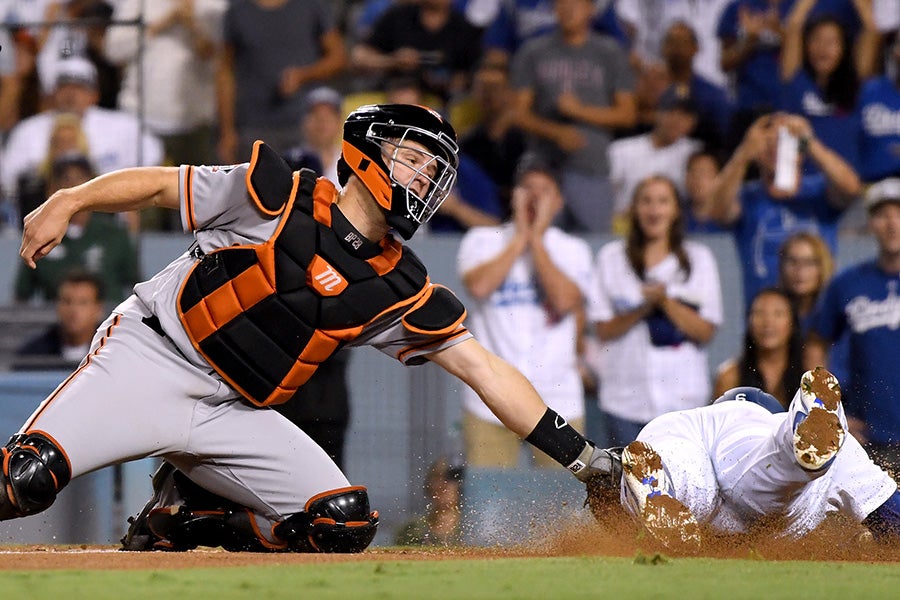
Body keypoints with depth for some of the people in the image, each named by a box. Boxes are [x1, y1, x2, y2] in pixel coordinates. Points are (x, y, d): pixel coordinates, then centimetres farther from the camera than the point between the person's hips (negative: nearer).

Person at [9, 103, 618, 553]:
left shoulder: (401, 292, 5)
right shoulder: (277, 196, -6)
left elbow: (483, 368, 4)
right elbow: (160, 184, 0)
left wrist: (578, 453, -2)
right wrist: (68, 202, -13)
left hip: (234, 417, 5)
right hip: (150, 356, -5)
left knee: (345, 523, -13)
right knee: (30, 478, -28)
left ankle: (177, 520, 2)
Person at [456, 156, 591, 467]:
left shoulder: (573, 249, 10)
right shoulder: (481, 241, 8)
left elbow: (565, 301, -8)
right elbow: (479, 286, -12)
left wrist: (537, 238, -3)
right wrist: (521, 236, -3)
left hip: (557, 399, 1)